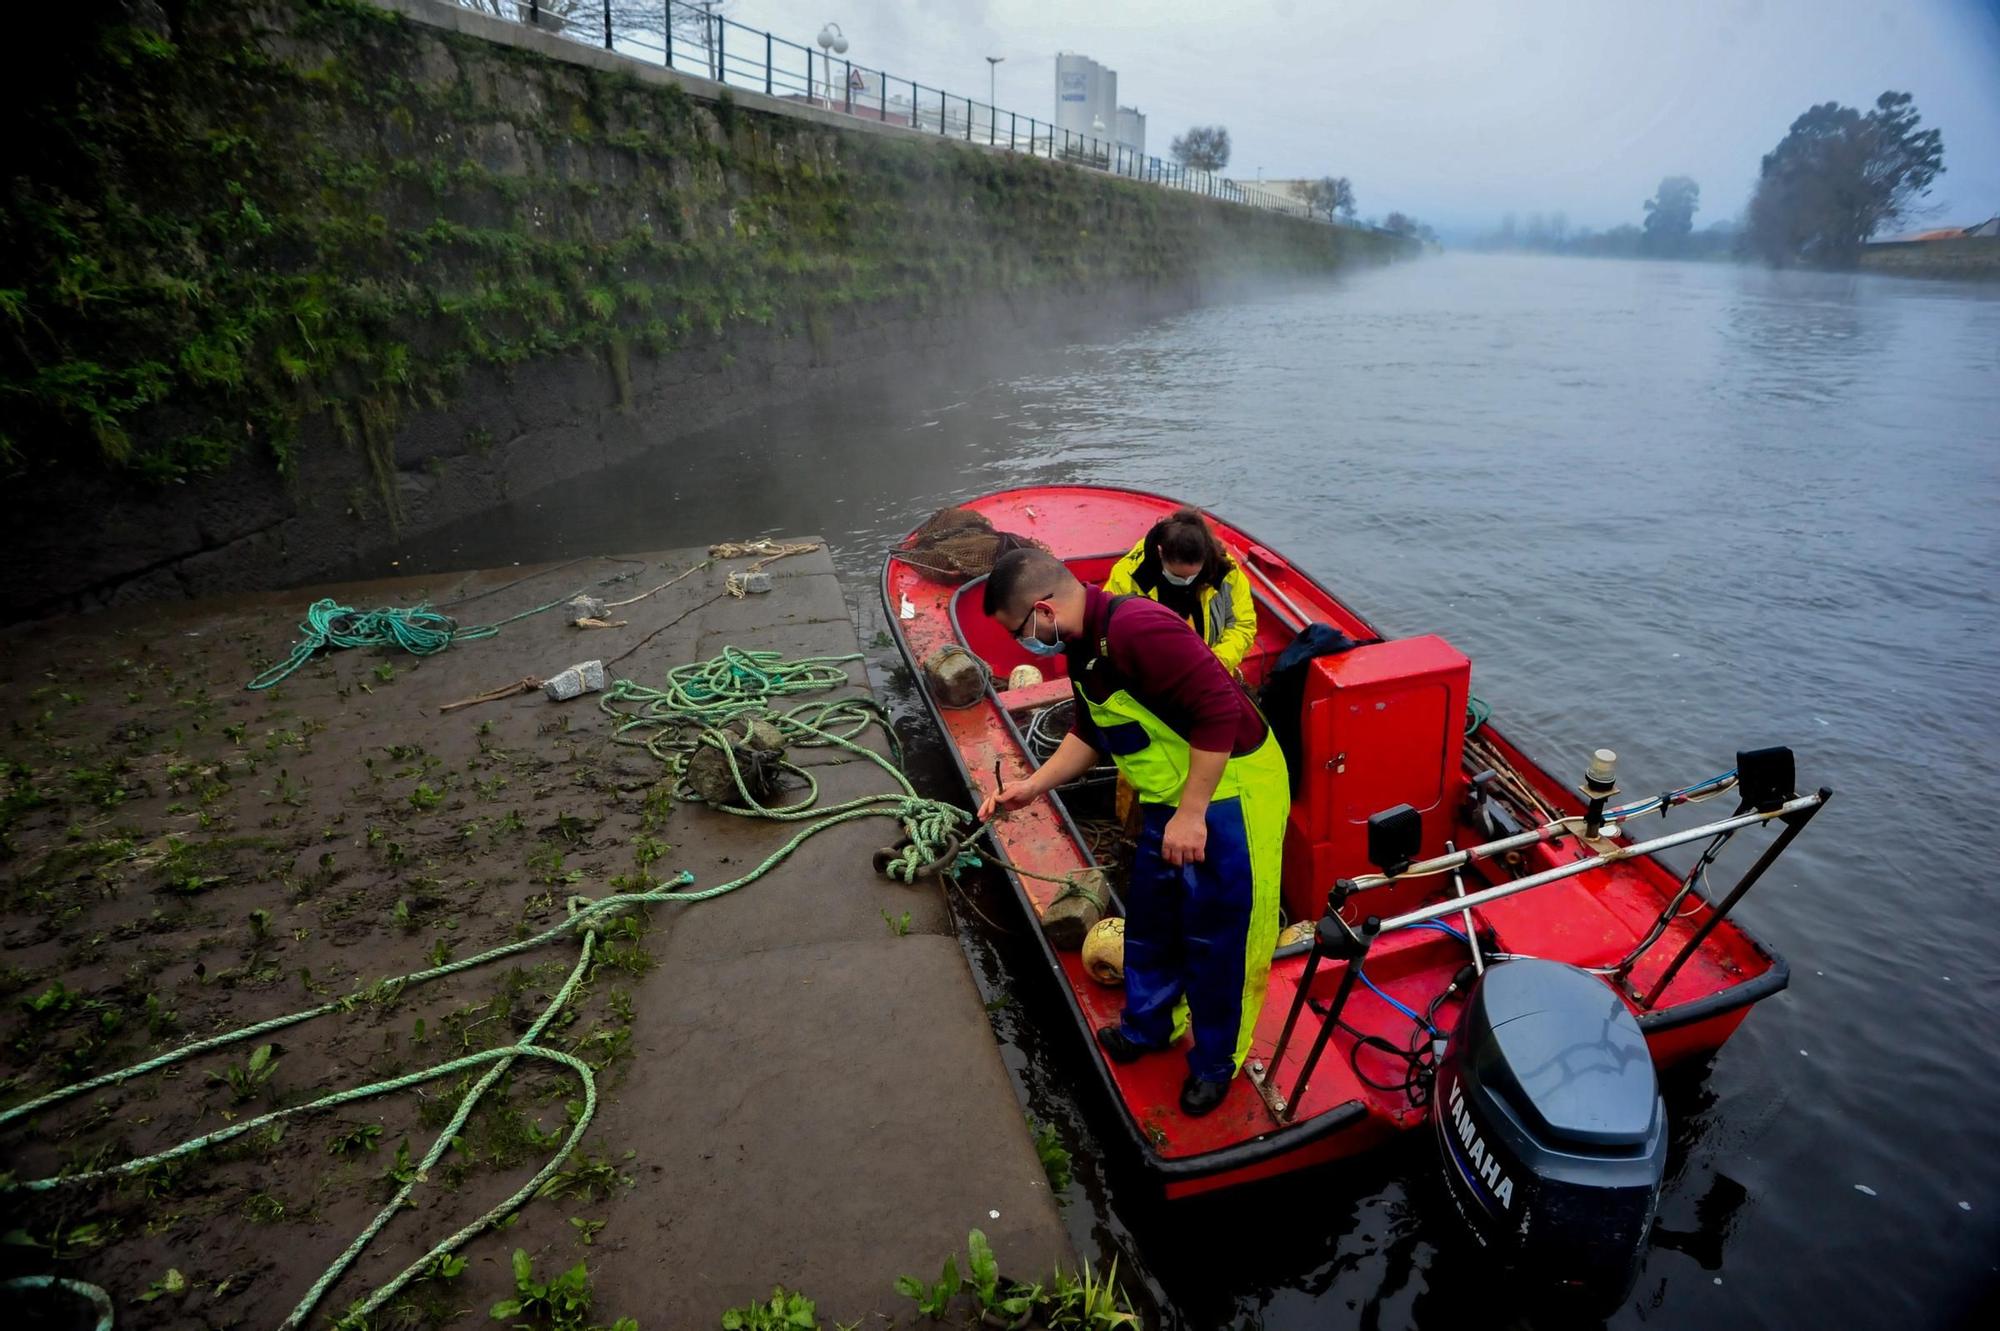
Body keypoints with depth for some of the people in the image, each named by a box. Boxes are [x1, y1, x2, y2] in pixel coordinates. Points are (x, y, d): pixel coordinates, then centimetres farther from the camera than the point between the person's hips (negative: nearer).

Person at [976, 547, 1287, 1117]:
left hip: (1229, 792, -9)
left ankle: (1214, 1061, 29)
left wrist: (1191, 813, -25)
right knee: (1150, 919, 21)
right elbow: (1091, 734, 15)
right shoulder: (1083, 646, 2)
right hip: (1170, 797, 9)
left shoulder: (1135, 627, -29)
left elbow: (1220, 710, -30)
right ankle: (1146, 1025, 43)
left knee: (1216, 936, 7)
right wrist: (1033, 786, 5)